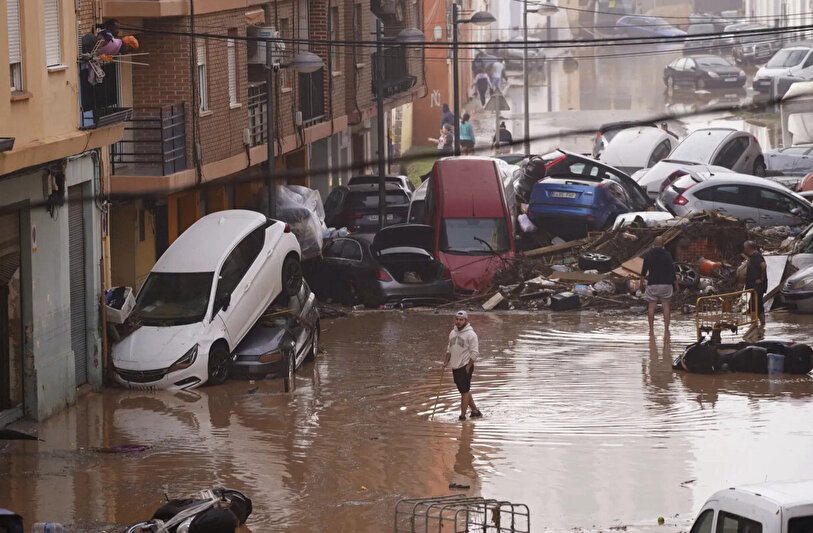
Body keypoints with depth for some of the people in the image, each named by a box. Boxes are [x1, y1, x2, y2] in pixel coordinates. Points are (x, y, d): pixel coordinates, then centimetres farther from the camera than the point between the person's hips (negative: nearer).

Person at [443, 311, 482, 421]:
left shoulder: (470, 334, -11)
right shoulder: (453, 333, 12)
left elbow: (475, 353, -13)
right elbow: (449, 349, 23)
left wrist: (468, 367, -15)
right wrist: (446, 361, 11)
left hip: (465, 367, -8)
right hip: (455, 367, 8)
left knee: (465, 391, -6)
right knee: (464, 391, 13)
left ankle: (462, 415, -4)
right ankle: (475, 411, 24)